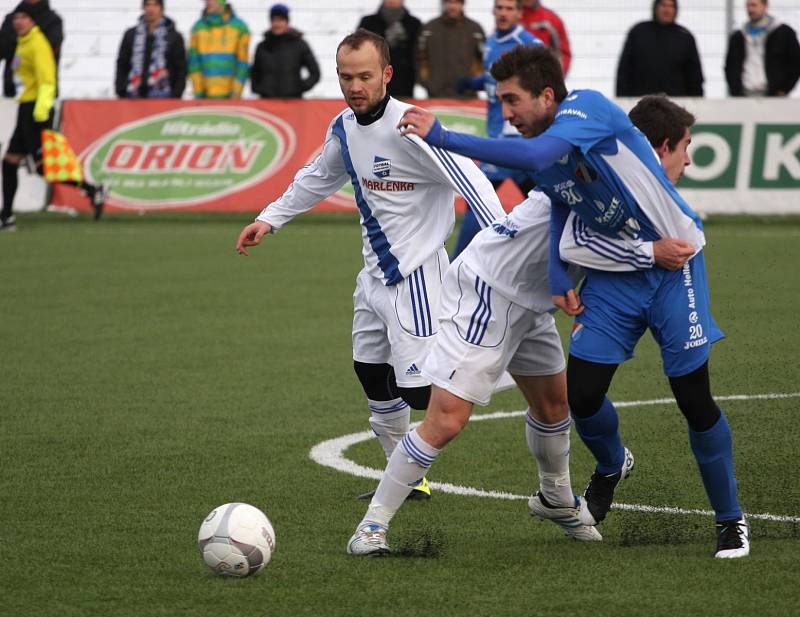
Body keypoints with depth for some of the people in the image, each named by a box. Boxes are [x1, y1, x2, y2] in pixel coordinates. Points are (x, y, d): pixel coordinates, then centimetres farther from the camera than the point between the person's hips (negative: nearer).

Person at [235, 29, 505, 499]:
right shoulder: (344, 128, 4)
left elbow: (472, 183, -29)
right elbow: (318, 179, 26)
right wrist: (270, 219, 27)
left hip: (416, 276, -9)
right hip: (376, 275, 9)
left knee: (420, 391, -17)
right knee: (374, 380, 17)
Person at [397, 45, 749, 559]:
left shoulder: (587, 108, -22)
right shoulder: (540, 147, 1)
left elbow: (536, 156, -38)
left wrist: (441, 137, -39)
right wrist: (558, 280, -3)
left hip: (674, 266, -6)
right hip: (614, 274, 6)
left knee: (694, 397, -7)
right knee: (582, 394, -4)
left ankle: (731, 520, 12)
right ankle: (612, 466, 30)